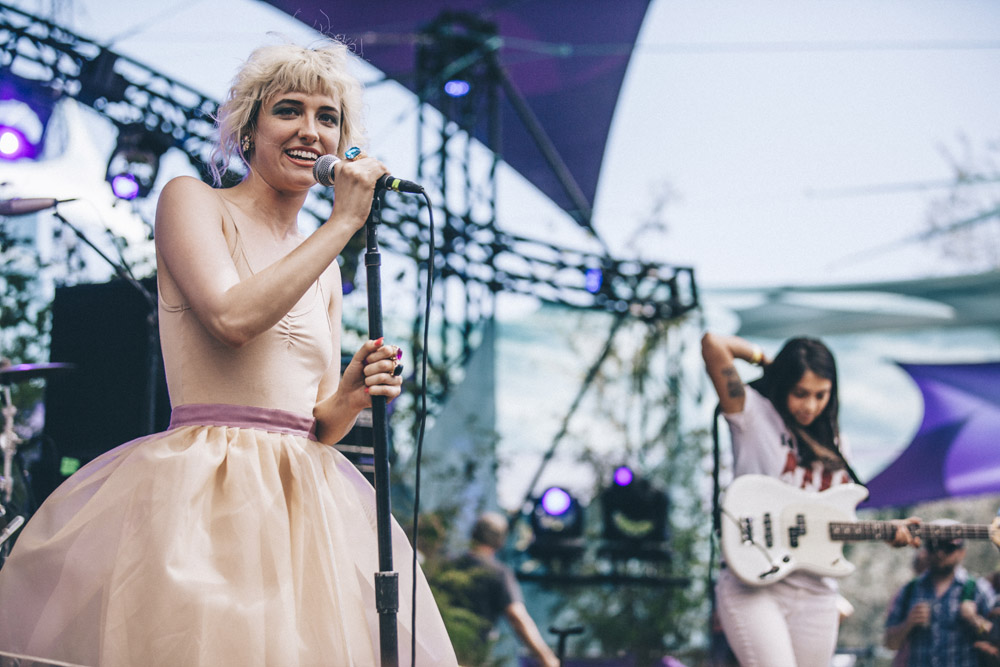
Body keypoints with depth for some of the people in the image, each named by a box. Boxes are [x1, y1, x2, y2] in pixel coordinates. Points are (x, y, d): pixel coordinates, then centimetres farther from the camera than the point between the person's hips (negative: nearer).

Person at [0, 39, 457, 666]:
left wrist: (354, 393, -6)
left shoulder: (327, 269, 19)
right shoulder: (191, 200, 2)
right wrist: (345, 221, -10)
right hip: (206, 494, -6)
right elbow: (231, 317, -17)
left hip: (304, 497, 6)